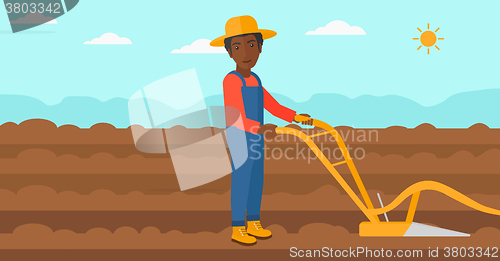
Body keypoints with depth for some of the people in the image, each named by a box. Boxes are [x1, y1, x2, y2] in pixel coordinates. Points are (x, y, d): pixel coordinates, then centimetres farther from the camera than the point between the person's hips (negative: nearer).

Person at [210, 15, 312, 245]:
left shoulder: (254, 80, 12)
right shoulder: (231, 80, -17)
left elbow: (273, 107, 13)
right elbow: (233, 118, -25)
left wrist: (296, 117, 2)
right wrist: (258, 129, -39)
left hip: (254, 138, 9)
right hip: (239, 138, -9)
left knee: (256, 179, 13)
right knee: (241, 181, -4)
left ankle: (253, 224, 24)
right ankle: (238, 229, 8)